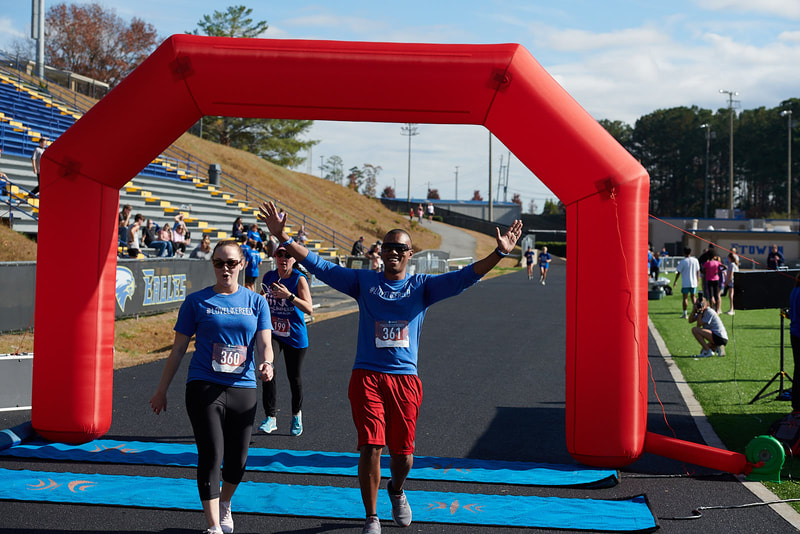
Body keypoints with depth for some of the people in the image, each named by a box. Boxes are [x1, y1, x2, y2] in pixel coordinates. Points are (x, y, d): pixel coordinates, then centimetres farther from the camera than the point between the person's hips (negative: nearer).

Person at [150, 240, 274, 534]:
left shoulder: (256, 302, 8)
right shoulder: (197, 301, 3)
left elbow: (264, 344, 1)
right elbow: (178, 348, 7)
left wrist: (265, 365, -22)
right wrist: (162, 389, 8)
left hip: (243, 389, 2)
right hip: (204, 387, -2)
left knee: (237, 461, 10)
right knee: (211, 456, -13)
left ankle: (224, 504, 40)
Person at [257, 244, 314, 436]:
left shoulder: (299, 279, -12)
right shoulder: (268, 277, 3)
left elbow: (309, 309, -22)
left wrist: (289, 296, -33)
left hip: (295, 336, -2)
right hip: (273, 332, 3)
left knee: (294, 377, 8)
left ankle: (297, 414, 33)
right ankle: (271, 417, -17)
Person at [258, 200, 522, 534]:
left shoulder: (422, 286, 6)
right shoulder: (363, 282, 6)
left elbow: (464, 277, -3)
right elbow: (318, 265, 3)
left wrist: (500, 253, -16)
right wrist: (283, 238, -5)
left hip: (405, 378, 1)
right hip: (367, 377, -1)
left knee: (402, 452, 7)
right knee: (370, 448, -6)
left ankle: (397, 490, 42)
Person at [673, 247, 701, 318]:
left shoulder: (682, 262, -10)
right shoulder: (695, 260, 2)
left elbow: (678, 272, -6)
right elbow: (698, 271, 9)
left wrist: (675, 281, 5)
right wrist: (697, 280, 21)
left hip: (685, 283, -4)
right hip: (694, 283, 4)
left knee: (685, 298, 1)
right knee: (693, 297, 15)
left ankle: (684, 313, -1)